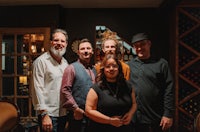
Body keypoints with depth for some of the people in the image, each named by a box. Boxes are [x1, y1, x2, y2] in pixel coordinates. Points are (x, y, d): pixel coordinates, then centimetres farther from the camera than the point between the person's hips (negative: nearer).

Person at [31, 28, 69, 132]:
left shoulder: (65, 62, 11)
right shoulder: (41, 61, -9)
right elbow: (37, 89, -14)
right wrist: (44, 114, -18)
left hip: (63, 114, 7)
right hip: (49, 115, -6)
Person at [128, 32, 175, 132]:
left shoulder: (161, 63, -1)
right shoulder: (129, 65, 8)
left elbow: (169, 89, -5)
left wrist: (168, 114, -9)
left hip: (157, 119, -2)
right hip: (135, 119, 3)